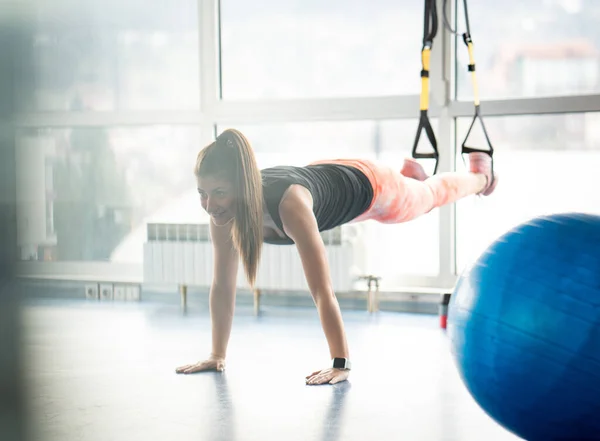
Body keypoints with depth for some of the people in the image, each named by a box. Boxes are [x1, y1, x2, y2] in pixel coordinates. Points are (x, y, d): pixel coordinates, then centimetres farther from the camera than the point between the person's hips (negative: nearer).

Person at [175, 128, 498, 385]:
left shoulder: (289, 204, -50)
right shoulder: (223, 206, -33)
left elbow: (322, 291, -49)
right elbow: (223, 285, -22)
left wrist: (341, 365, -49)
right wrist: (217, 355, -20)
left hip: (367, 185, -5)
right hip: (325, 177, 5)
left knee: (430, 195, 28)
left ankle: (480, 173, 61)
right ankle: (410, 172, 72)